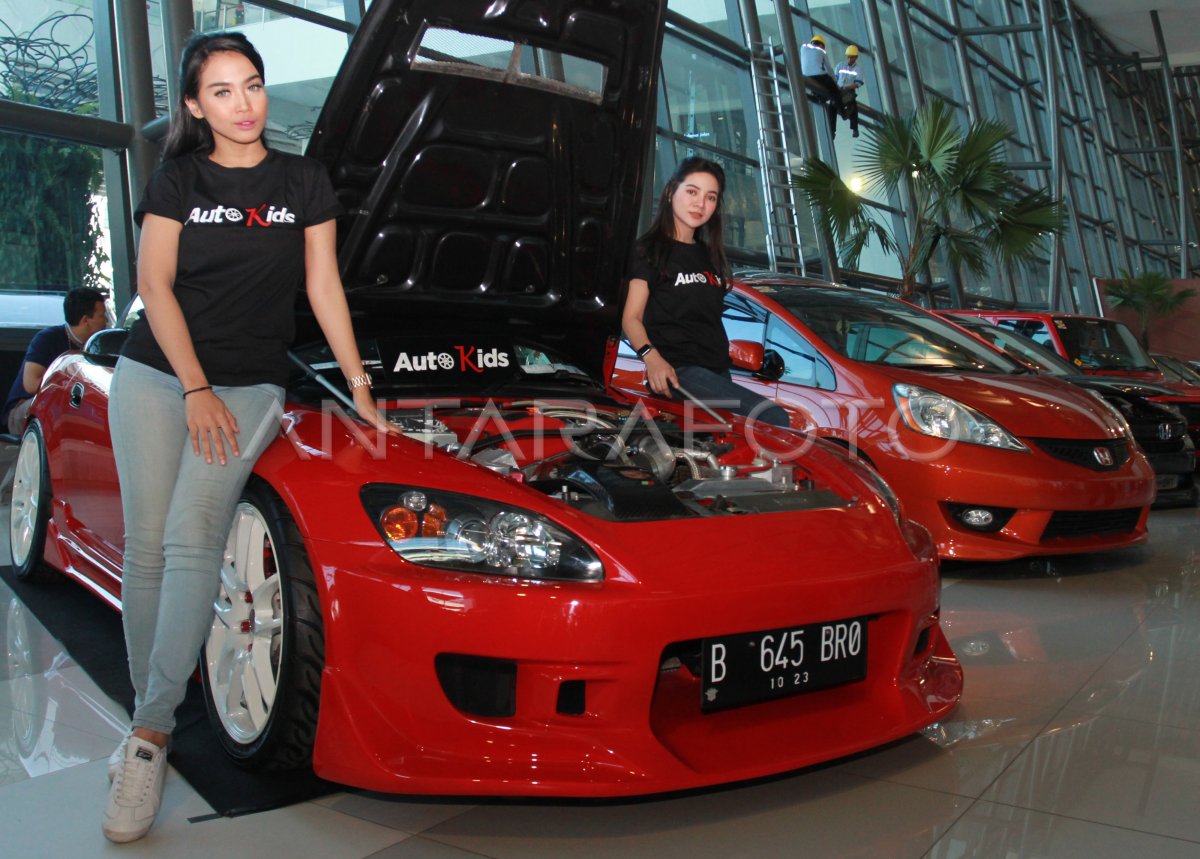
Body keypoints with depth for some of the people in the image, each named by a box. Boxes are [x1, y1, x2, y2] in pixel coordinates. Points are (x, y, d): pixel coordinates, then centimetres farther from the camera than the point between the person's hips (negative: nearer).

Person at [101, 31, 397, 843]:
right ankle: (147, 717, 8)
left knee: (191, 539, -18)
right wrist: (195, 388, -9)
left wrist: (360, 387, 3)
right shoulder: (177, 181, 7)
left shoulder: (304, 182, 8)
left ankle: (150, 733, -14)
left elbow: (324, 286, 7)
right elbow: (155, 284, 1)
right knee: (147, 545, -4)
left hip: (249, 387, -1)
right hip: (154, 375, 1)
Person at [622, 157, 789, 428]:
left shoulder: (707, 255, 23)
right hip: (678, 371, -8)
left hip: (718, 371, 8)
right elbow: (631, 317, -6)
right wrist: (652, 357, -25)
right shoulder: (652, 249, 2)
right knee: (773, 418, -25)